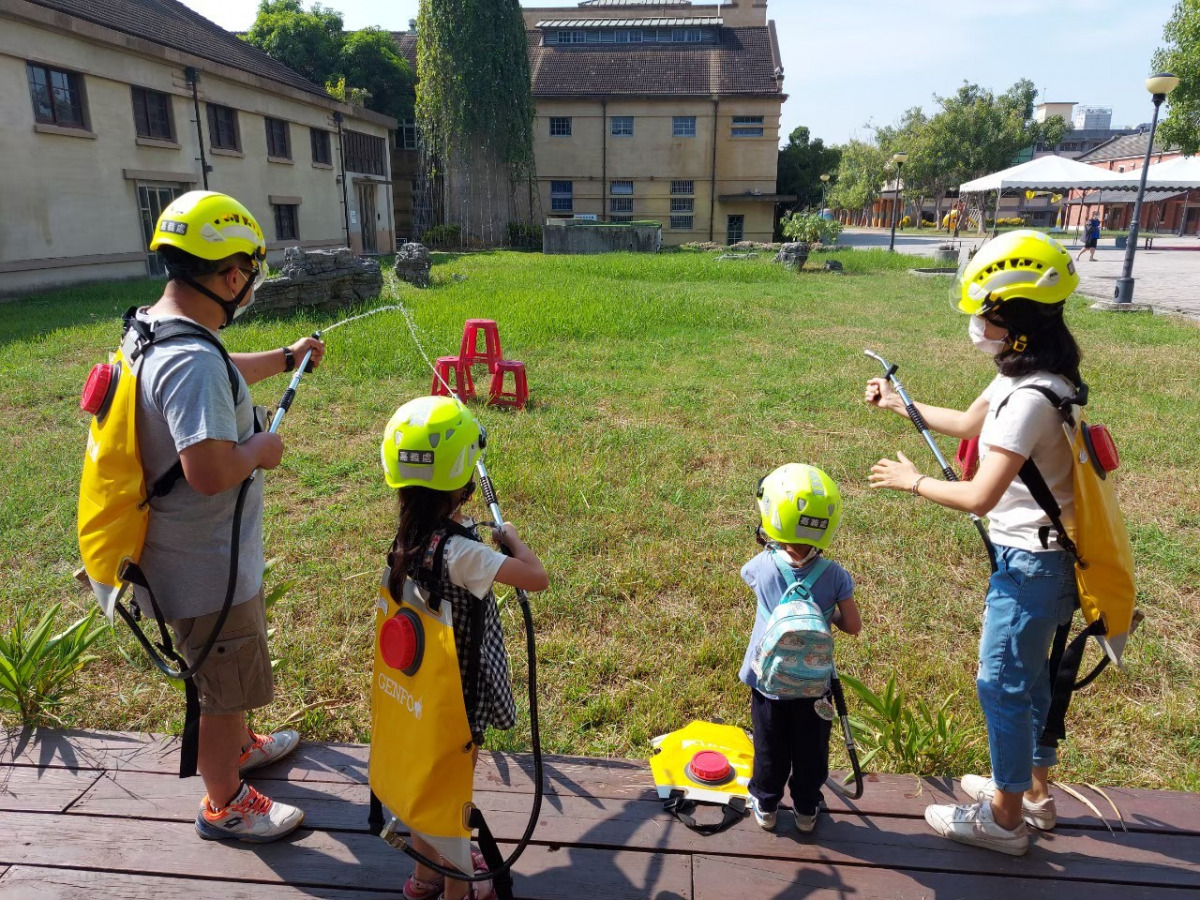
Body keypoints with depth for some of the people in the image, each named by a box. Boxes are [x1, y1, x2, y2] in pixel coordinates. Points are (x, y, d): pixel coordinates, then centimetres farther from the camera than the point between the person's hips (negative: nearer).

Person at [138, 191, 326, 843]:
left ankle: (238, 747, 54)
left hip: (202, 555, 10)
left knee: (229, 674, 31)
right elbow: (209, 471, -38)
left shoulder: (152, 326, 2)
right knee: (225, 690, 12)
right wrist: (262, 449, -19)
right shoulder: (193, 361, -31)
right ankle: (224, 806, 35)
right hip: (209, 570, -10)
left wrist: (285, 358, 31)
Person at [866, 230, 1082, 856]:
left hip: (1029, 563, -10)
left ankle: (1005, 819, 24)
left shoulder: (1030, 397, -28)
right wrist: (898, 404, 24)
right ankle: (1034, 790, 42)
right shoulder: (1022, 374, 3)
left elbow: (979, 498, -27)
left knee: (1002, 684, 5)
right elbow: (970, 423, 20)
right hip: (1041, 553, 10)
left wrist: (911, 481, -12)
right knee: (1028, 675, 22)